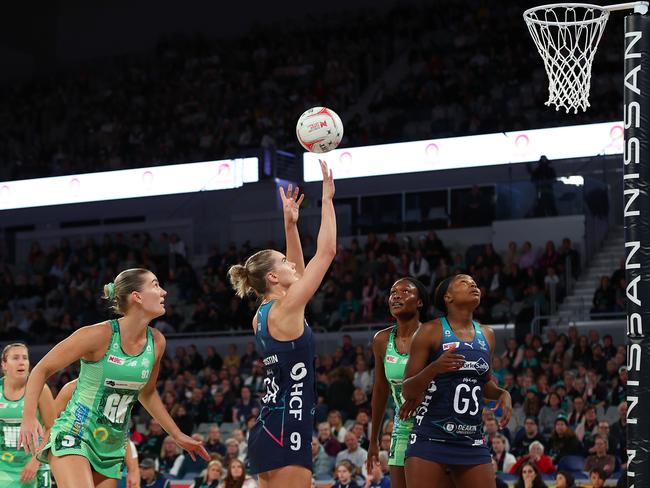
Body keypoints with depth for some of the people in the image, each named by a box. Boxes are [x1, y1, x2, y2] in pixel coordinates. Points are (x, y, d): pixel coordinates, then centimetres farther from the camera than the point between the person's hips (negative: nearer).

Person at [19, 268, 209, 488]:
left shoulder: (156, 342, 2)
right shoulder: (100, 335, -16)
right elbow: (41, 370, -9)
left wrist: (177, 435, 22)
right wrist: (29, 418, -21)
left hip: (112, 449, 6)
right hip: (73, 437, -6)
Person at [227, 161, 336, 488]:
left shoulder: (262, 316, 13)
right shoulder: (285, 310, -10)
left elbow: (298, 272, 28)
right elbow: (326, 251, -10)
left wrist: (290, 223, 23)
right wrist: (327, 197, -2)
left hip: (268, 431, 10)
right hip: (286, 434, -10)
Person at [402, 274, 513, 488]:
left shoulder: (487, 335, 13)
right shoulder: (430, 331, -4)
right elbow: (407, 391, -5)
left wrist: (502, 394, 7)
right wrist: (435, 368, -23)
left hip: (472, 440, 5)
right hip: (430, 438, -5)